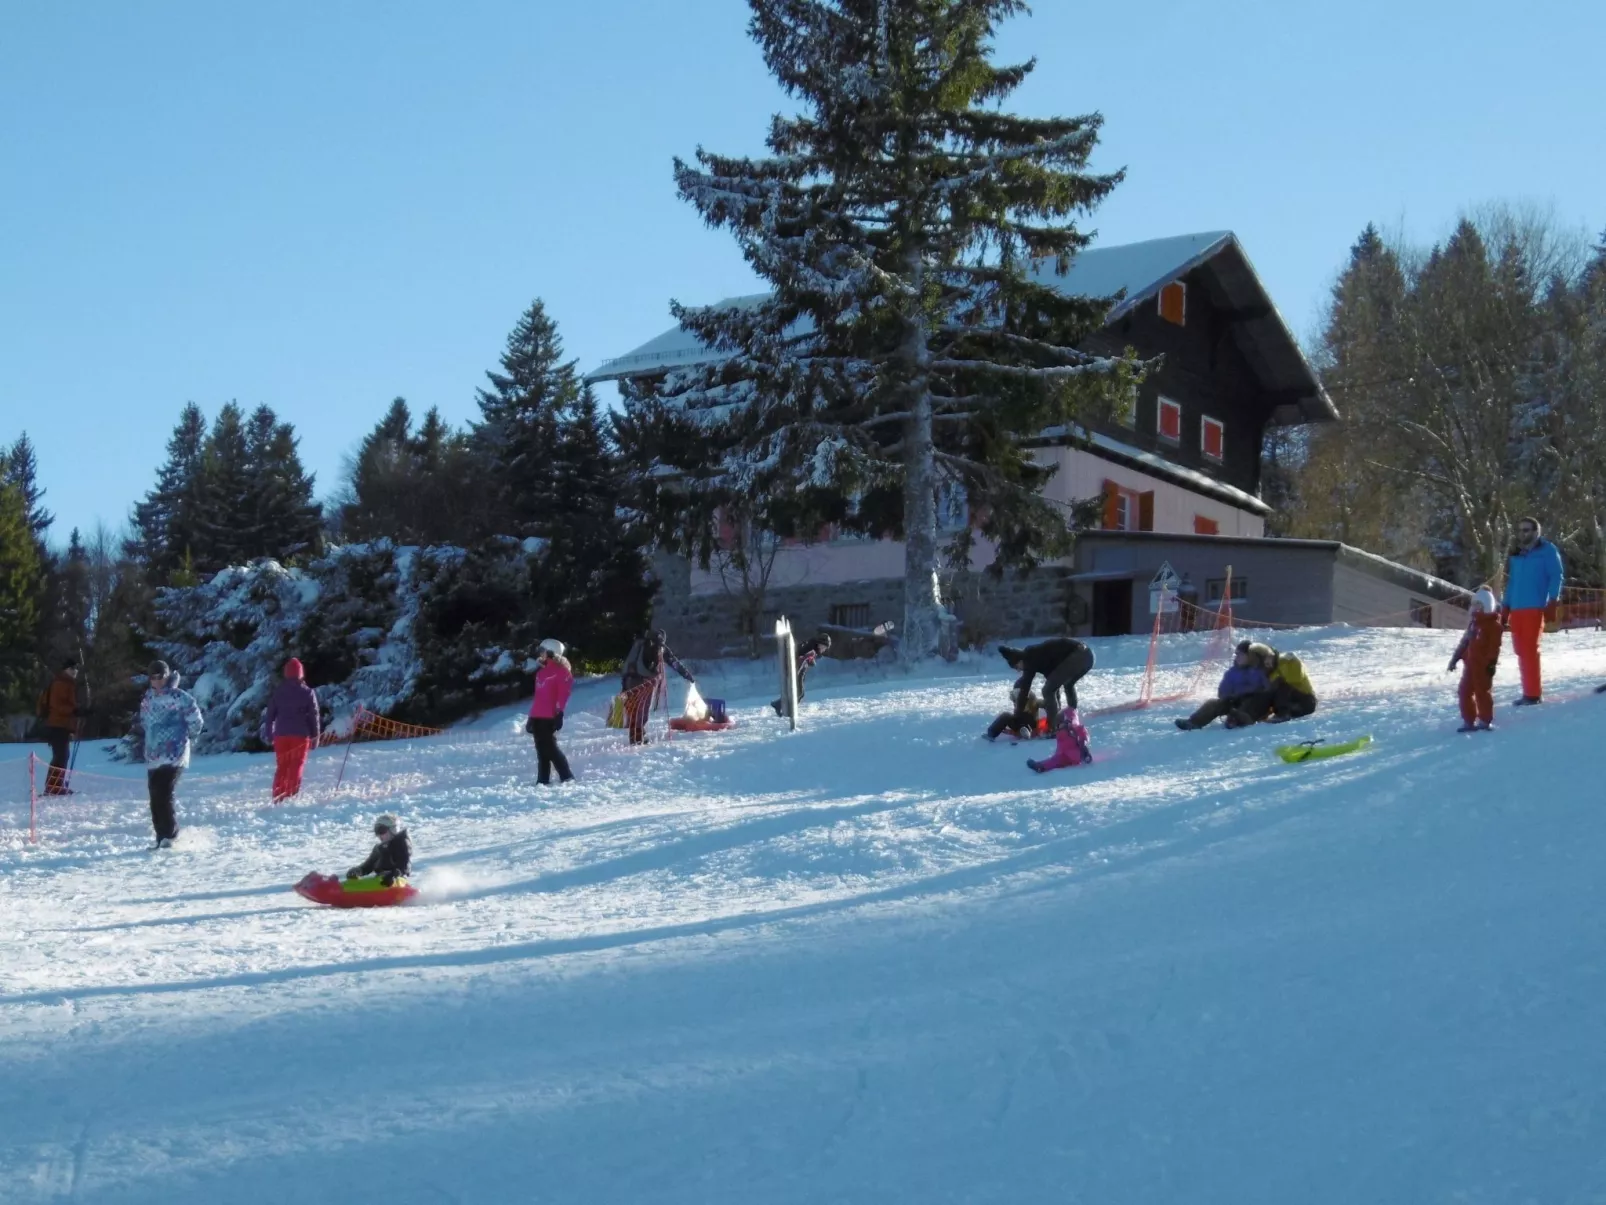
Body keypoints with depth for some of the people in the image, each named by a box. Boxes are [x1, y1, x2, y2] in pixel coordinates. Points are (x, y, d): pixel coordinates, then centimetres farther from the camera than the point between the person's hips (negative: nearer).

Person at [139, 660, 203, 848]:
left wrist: (186, 737, 6)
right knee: (156, 799, 5)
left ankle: (168, 835, -10)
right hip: (153, 757, 7)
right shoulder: (148, 699, 13)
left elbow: (195, 721, -5)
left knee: (164, 797, -16)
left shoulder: (179, 697, -7)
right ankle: (162, 837, 13)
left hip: (174, 756, -7)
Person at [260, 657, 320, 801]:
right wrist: (315, 737, 5)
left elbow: (269, 714, 7)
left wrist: (268, 734, 15)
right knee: (296, 766, 0)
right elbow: (314, 716, -1)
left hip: (281, 734, 3)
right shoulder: (307, 693, -2)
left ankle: (278, 798, 5)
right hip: (301, 734, -3)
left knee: (282, 766, 11)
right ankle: (291, 796, -10)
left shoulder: (278, 691, 4)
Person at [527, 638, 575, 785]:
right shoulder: (542, 671, 20)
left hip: (549, 717, -8)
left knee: (549, 747, -10)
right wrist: (531, 717, 21)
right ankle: (543, 780, 11)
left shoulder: (561, 671, -6)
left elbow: (563, 694, -12)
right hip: (538, 717, 8)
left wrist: (559, 713, -18)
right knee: (541, 750, 8)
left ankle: (567, 777, -5)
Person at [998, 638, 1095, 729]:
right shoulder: (1038, 654, 25)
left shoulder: (1030, 658, -1)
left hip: (1076, 657, -10)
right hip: (1087, 655, 10)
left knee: (1048, 690, -2)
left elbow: (1025, 688, -3)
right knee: (1068, 684, 35)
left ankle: (1054, 729, -6)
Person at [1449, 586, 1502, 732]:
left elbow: (1495, 645, -14)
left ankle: (1485, 720, 7)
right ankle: (1469, 721, 13)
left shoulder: (1493, 624, -8)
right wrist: (1455, 658, 18)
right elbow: (1465, 641, 21)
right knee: (1465, 691, 7)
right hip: (1470, 663, 8)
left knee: (1482, 691, -3)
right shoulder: (1473, 622, 17)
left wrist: (1492, 662, -21)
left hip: (1483, 664, -8)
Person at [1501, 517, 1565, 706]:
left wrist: (1552, 603, -14)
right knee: (1522, 651, 5)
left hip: (1535, 608, -6)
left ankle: (1533, 694, -9)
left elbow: (1556, 577, -4)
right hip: (1516, 609, 6)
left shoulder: (1547, 550, 2)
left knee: (1530, 650, -11)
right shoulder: (1515, 555, 20)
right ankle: (1530, 692, 10)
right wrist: (1505, 608, 17)